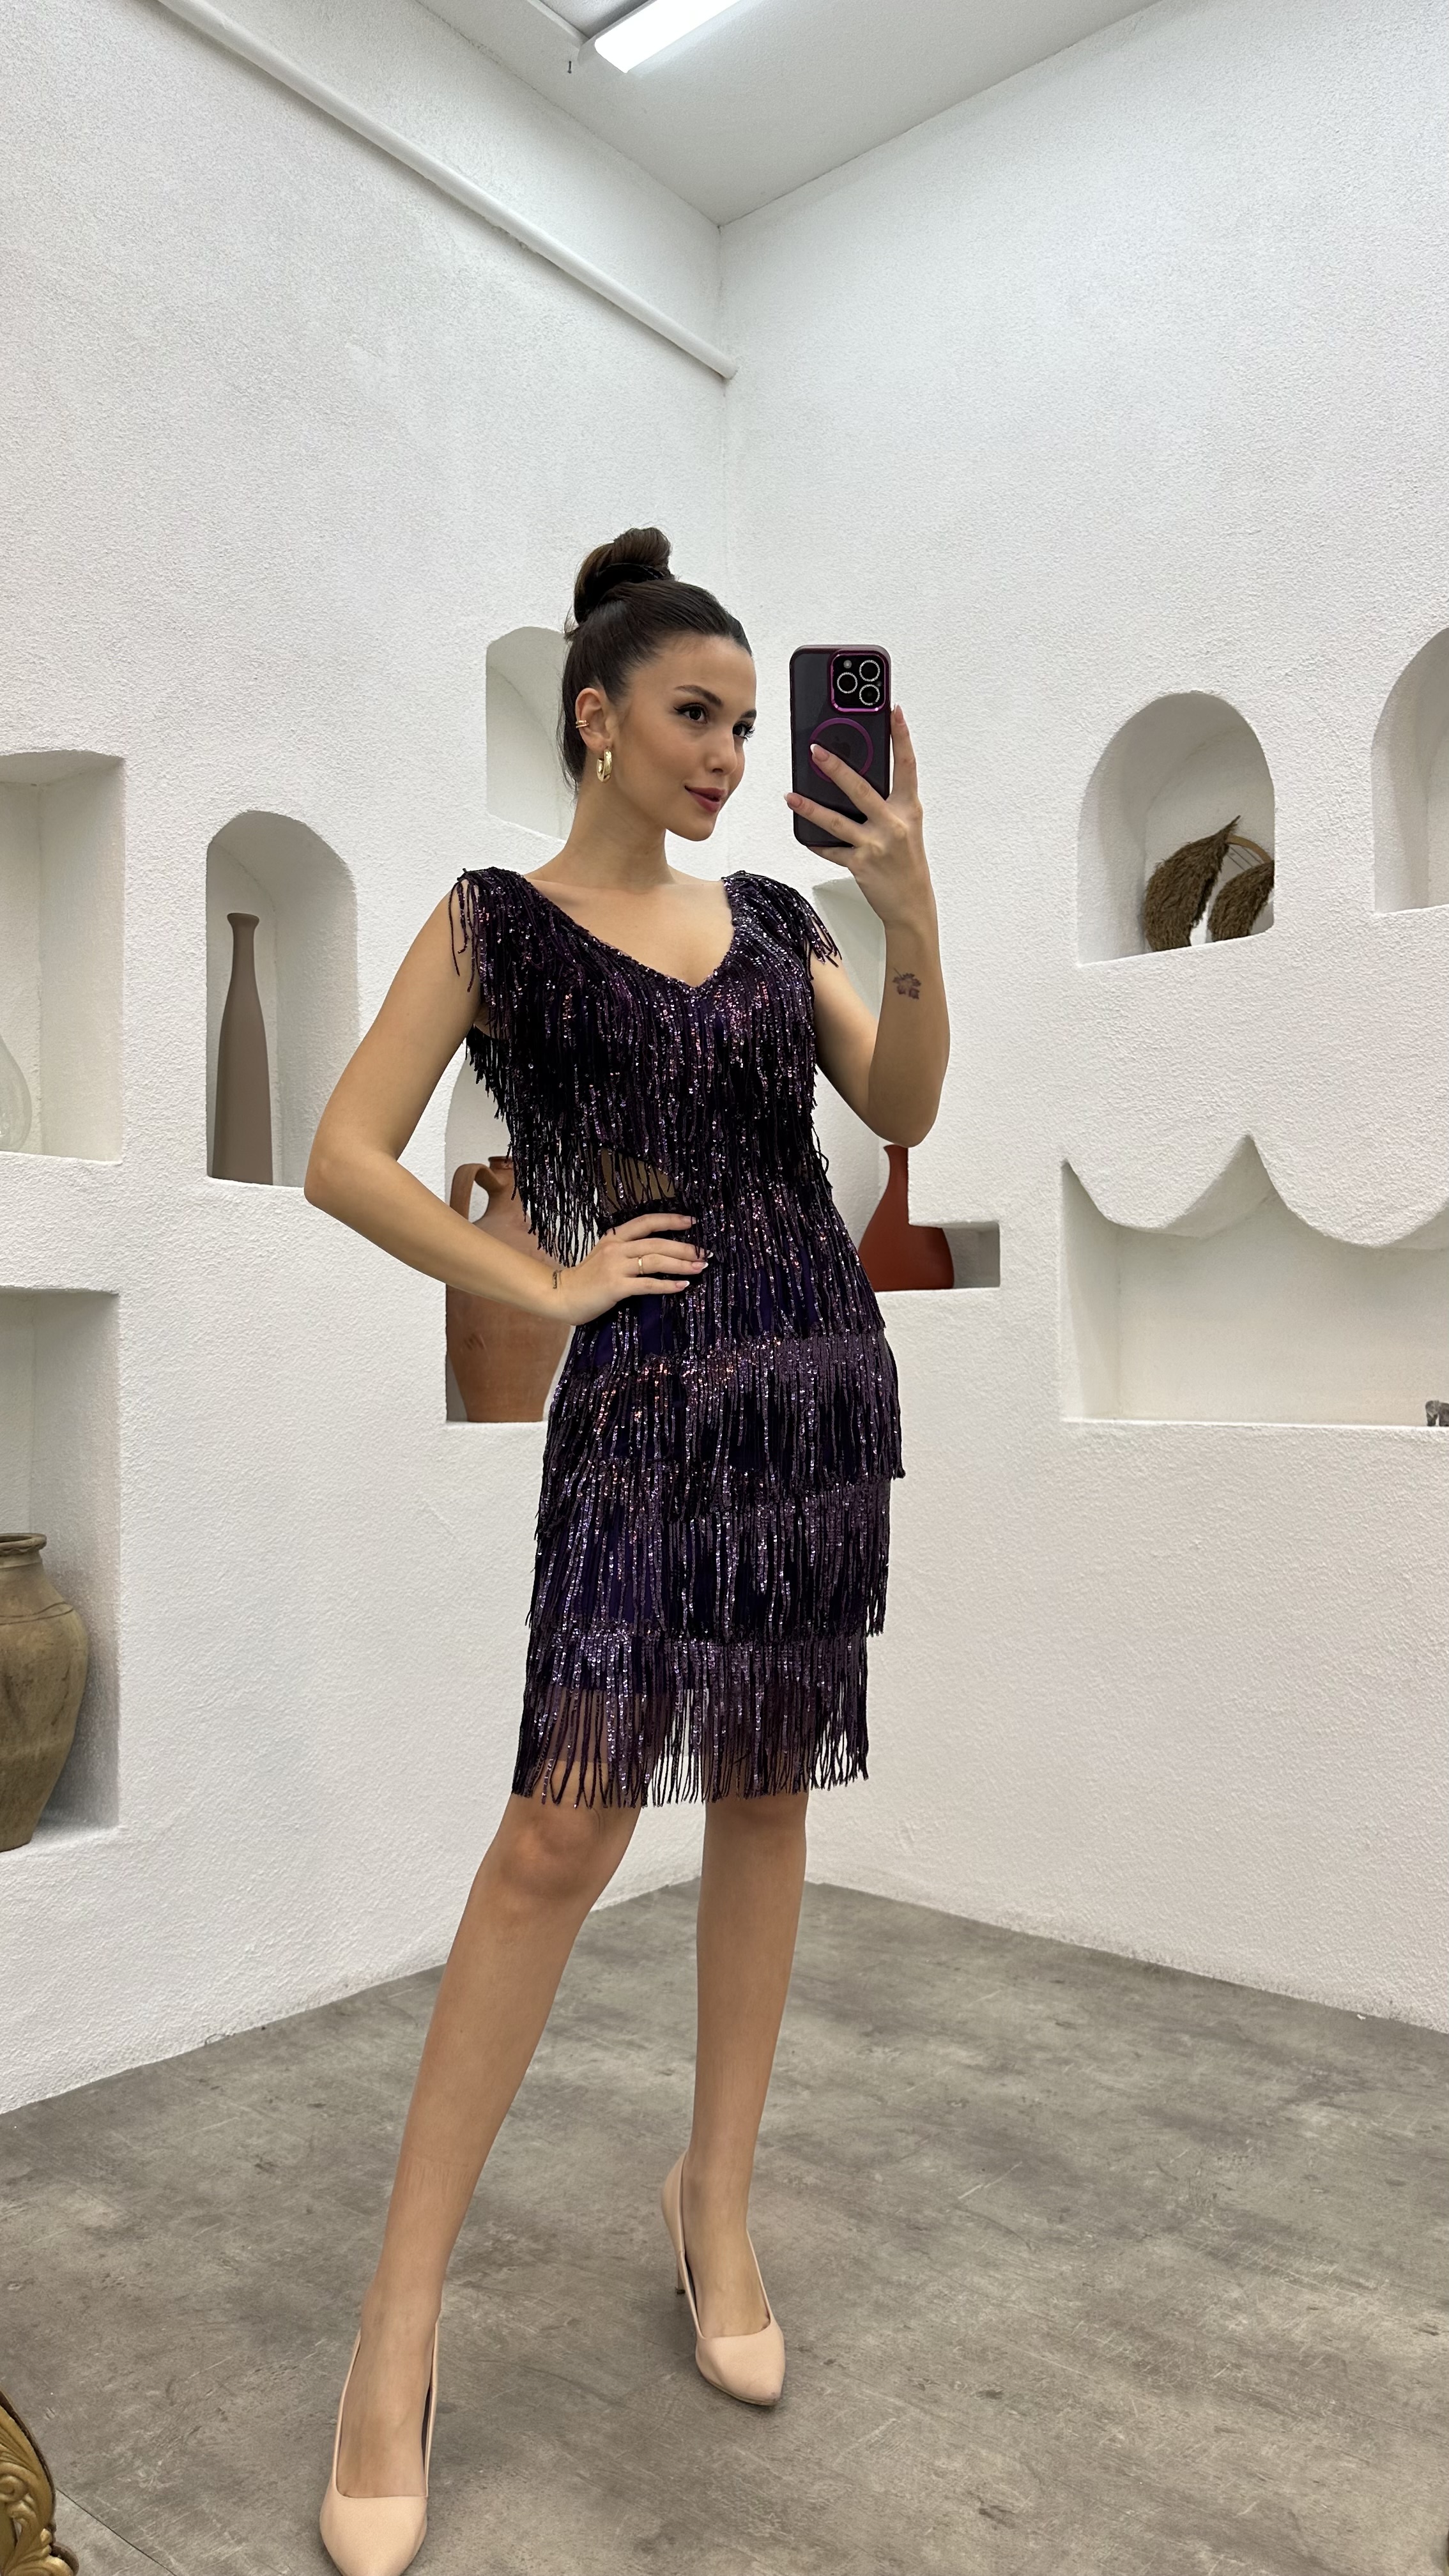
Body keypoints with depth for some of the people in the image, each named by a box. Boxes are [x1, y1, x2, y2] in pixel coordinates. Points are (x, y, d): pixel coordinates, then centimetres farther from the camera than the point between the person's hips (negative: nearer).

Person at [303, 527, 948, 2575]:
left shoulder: (774, 918, 14)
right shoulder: (498, 920, 2)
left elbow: (903, 1110, 3)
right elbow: (346, 1159, -4)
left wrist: (915, 913, -11)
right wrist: (545, 1286, -8)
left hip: (828, 1375, 5)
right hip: (649, 1394, -5)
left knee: (768, 1790, 9)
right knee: (566, 1823, -9)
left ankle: (717, 2205, 27)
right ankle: (402, 2324, 5)